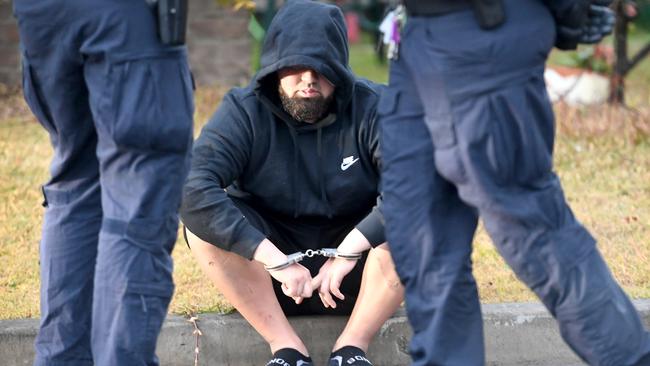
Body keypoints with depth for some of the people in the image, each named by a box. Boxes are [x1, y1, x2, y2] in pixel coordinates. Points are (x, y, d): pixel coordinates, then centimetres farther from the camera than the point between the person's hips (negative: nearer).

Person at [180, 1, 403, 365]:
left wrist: (348, 251, -36)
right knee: (202, 220, -26)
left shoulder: (372, 109, -12)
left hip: (354, 279, -1)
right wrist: (276, 261, -35)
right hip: (268, 286, 1)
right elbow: (193, 189, -28)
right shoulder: (244, 112, -12)